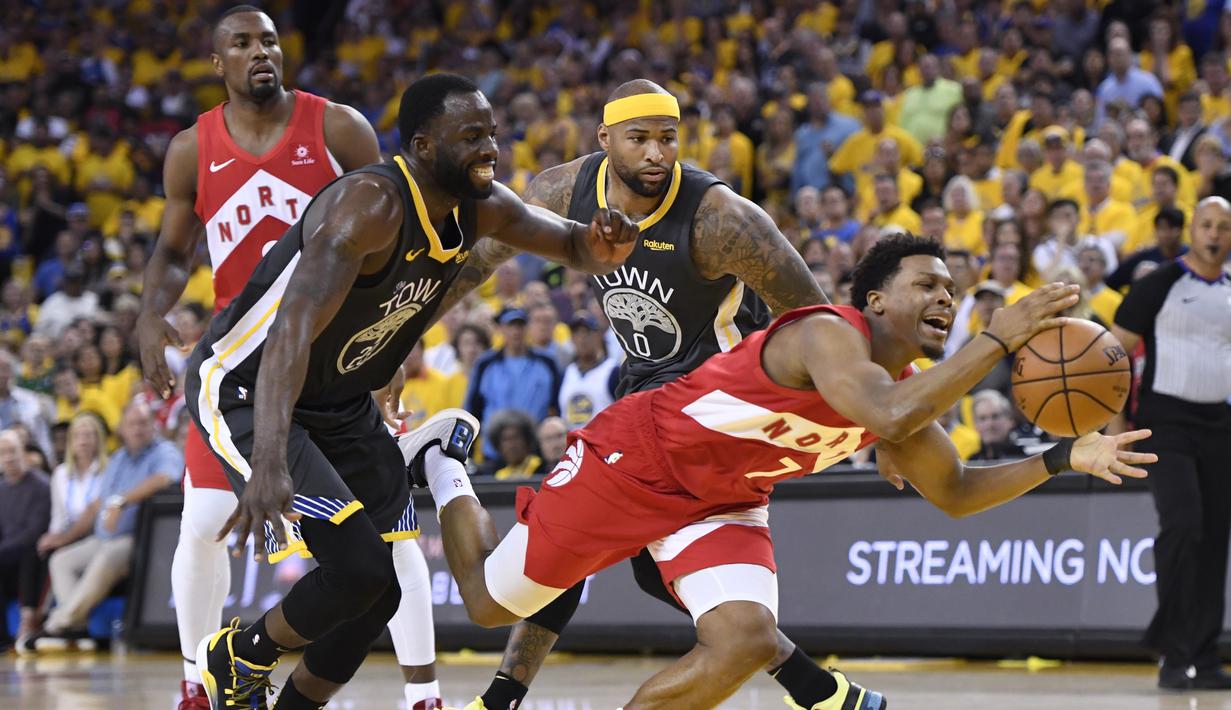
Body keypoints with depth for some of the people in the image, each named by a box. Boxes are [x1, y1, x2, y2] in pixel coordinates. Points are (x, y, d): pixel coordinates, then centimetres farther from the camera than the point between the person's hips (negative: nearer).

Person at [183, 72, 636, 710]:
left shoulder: (481, 207, -7)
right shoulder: (370, 204, -32)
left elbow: (573, 246, 8)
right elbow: (293, 329, -43)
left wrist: (603, 244, -21)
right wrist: (269, 464, -57)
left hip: (342, 403, 9)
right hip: (244, 391, -9)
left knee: (379, 592, 8)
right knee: (358, 569, -20)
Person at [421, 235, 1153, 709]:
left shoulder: (906, 386, -2)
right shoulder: (826, 334, -29)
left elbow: (956, 492, 8)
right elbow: (891, 418, -47)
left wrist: (1064, 459, -6)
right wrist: (999, 339, -44)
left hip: (721, 501, 7)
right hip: (632, 456, -7)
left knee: (747, 641, -19)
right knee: (492, 603, 6)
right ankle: (442, 465, 39)